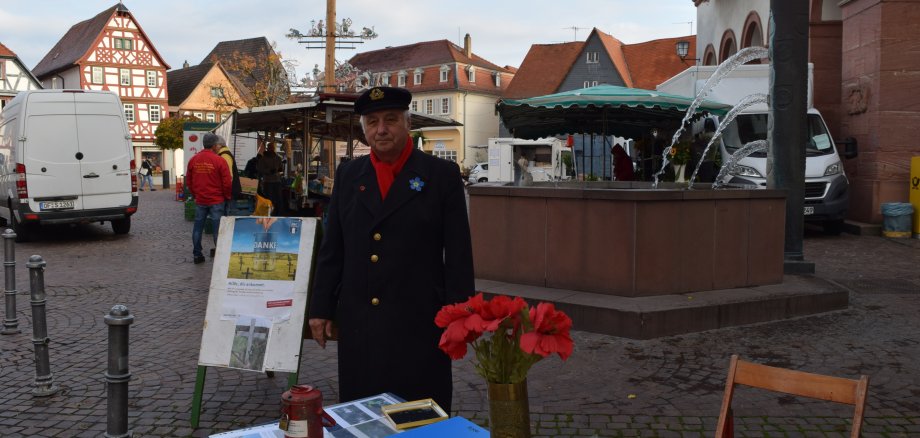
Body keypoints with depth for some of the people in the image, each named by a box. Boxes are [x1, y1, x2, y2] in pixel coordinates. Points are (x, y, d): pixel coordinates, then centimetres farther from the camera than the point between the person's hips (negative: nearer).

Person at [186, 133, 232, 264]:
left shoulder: (193, 160, 2)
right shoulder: (219, 161, -13)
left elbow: (188, 180, 11)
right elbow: (227, 183, -11)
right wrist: (227, 197, 5)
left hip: (200, 201, 4)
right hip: (217, 201, -4)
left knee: (198, 227, 13)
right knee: (218, 229, 2)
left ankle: (197, 255, 17)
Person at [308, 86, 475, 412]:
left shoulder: (442, 174, -2)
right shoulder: (348, 174, 9)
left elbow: (458, 253, -3)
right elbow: (332, 249, 11)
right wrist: (321, 309, 8)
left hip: (420, 322, -3)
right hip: (357, 323, 4)